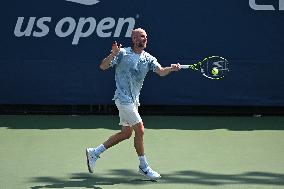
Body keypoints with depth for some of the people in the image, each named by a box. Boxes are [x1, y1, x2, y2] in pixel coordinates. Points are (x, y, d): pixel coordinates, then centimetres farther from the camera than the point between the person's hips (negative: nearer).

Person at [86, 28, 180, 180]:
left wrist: (171, 69, -32)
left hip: (134, 99, 8)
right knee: (140, 130, -9)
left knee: (126, 133, 13)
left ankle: (94, 152, 23)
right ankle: (144, 167, 2)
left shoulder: (148, 59, 5)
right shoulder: (122, 53, -8)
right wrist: (113, 54, -27)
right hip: (123, 98, -8)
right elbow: (103, 66, -9)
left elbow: (161, 71, -10)